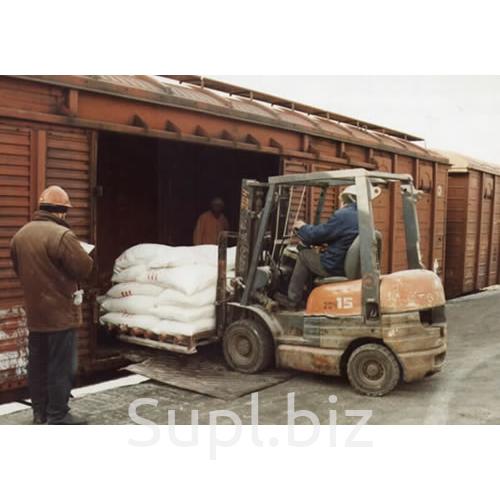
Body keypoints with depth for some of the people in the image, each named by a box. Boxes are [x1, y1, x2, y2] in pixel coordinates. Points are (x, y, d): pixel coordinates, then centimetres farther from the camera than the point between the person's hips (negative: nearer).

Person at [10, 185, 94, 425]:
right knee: (61, 366, 1)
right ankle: (58, 416, 7)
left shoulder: (20, 234, 6)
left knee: (38, 363, 15)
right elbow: (85, 268, -17)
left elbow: (20, 270, 15)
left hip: (34, 313, 8)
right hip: (60, 312, -8)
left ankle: (40, 411, 25)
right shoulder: (62, 235, -21)